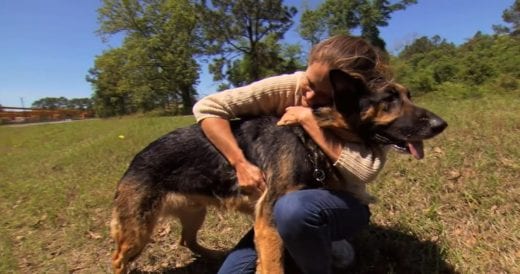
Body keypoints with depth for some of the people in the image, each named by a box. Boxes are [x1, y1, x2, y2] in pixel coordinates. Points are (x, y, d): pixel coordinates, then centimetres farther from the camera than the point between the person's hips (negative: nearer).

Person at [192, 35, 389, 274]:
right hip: (284, 209, 3)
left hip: (344, 205, -2)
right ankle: (311, 249, 13)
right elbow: (207, 108, -17)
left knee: (293, 208, -38)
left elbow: (366, 171, -34)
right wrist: (240, 162, -29)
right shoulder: (289, 87, -15)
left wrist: (309, 120, -30)